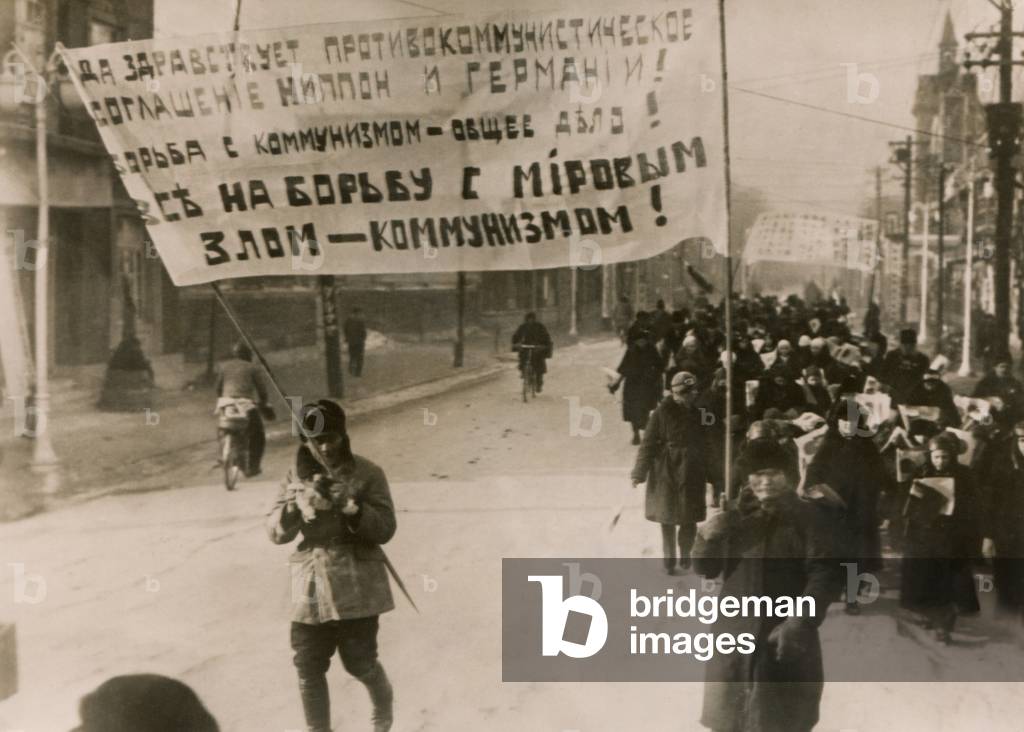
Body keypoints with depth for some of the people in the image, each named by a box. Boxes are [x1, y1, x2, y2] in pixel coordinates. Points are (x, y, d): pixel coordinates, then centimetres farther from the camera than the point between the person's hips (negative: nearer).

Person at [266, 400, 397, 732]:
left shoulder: (367, 474, -4)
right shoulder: (296, 478, 6)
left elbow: (385, 529, -7)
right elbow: (275, 532, 0)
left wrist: (350, 508, -23)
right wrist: (301, 502, -18)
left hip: (357, 585, -3)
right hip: (310, 587, 3)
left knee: (360, 662, 4)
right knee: (308, 667, 2)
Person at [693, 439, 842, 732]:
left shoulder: (807, 517, -9)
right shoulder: (736, 516, 4)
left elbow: (825, 576, -15)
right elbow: (706, 569, 6)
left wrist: (801, 622, -26)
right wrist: (707, 537, -14)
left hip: (785, 638, -4)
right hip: (734, 636, 4)